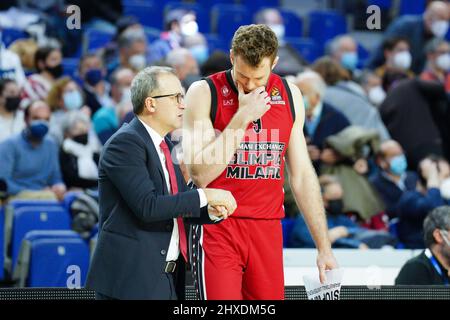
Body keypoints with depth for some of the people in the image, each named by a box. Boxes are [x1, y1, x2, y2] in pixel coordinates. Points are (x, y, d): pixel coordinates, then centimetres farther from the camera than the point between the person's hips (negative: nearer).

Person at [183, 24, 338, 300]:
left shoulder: (290, 96, 8)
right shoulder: (205, 93, -5)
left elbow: (302, 175, 13)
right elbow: (200, 174, -13)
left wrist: (324, 247, 9)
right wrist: (243, 117, -15)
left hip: (267, 229, 4)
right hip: (218, 230, -4)